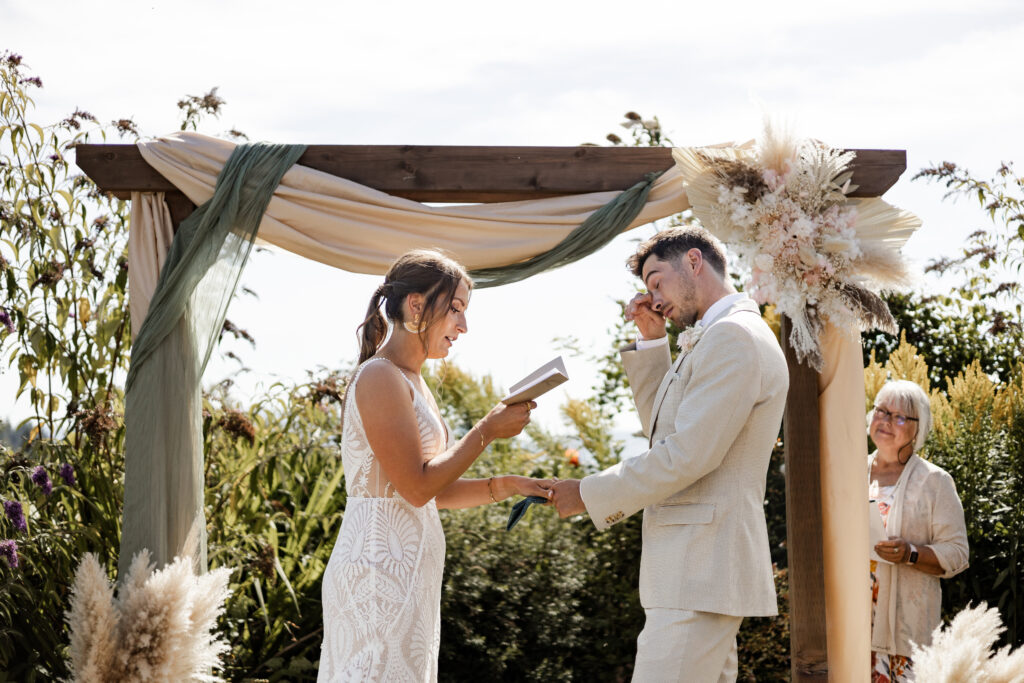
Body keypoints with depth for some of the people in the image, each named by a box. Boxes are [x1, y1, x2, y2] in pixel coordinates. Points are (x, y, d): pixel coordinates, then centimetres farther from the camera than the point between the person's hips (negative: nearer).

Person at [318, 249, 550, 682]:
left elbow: (433, 492, 18)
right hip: (380, 569, -10)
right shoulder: (380, 378, -12)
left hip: (404, 572, 10)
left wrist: (505, 486, 6)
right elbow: (417, 486, -17)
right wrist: (487, 431, -12)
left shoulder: (413, 384, 17)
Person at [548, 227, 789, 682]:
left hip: (701, 571, -11)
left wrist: (591, 495, -11)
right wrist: (650, 341, 19)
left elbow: (688, 454, -20)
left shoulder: (734, 336, -13)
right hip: (700, 568, 11)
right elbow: (665, 428, 30)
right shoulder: (712, 341, 21)